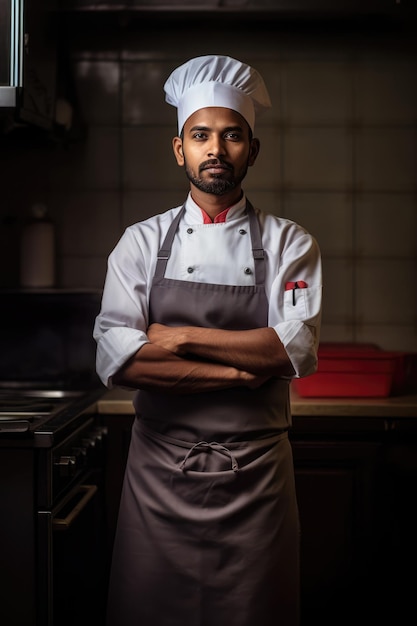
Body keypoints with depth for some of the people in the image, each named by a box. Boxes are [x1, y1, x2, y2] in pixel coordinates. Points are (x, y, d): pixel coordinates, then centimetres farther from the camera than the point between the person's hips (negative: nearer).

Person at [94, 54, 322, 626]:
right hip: (161, 469, 1)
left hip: (255, 472, 0)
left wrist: (178, 338, -14)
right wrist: (241, 370, -15)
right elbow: (116, 360, -11)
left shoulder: (288, 243, 2)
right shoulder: (142, 242, 2)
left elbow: (296, 349, -13)